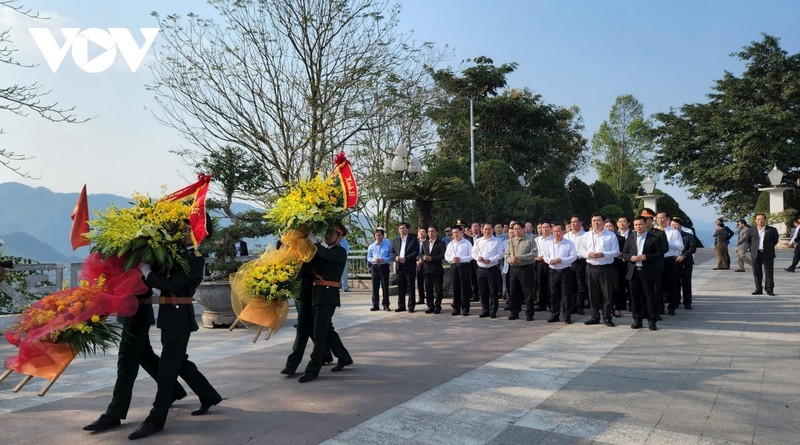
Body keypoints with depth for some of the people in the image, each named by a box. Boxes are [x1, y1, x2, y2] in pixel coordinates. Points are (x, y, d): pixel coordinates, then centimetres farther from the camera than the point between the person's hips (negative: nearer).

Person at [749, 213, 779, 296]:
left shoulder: (772, 230, 1)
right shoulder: (752, 230, 7)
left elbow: (775, 241, 10)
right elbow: (749, 241, 16)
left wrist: (769, 248, 8)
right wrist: (752, 249, 8)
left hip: (768, 254, -2)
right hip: (756, 254, 2)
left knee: (769, 272, 0)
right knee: (757, 273, 5)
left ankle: (769, 289, 6)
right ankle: (758, 289, 13)